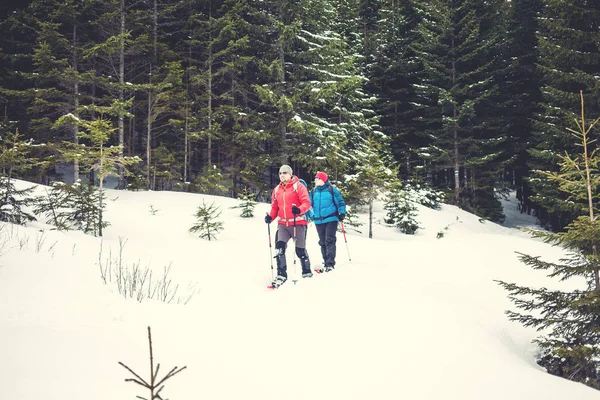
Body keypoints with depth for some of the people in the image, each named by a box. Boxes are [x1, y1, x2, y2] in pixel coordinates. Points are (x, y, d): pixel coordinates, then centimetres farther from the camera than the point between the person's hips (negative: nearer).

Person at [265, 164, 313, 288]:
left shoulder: (298, 186, -3)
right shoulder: (277, 190, 13)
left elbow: (307, 202, -11)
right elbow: (275, 207, 19)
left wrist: (299, 209, -30)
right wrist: (271, 216, 0)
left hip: (298, 223, -4)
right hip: (283, 223, 4)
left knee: (300, 250, 2)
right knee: (279, 246, -13)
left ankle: (307, 272, 23)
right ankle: (281, 275, -9)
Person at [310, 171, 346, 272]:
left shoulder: (332, 190, -1)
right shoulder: (313, 192, 10)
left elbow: (340, 202, 1)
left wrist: (342, 213, -10)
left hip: (331, 219, -5)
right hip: (318, 221, 5)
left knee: (329, 241, -12)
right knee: (323, 242, 9)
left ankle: (330, 264, -14)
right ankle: (326, 261, 20)